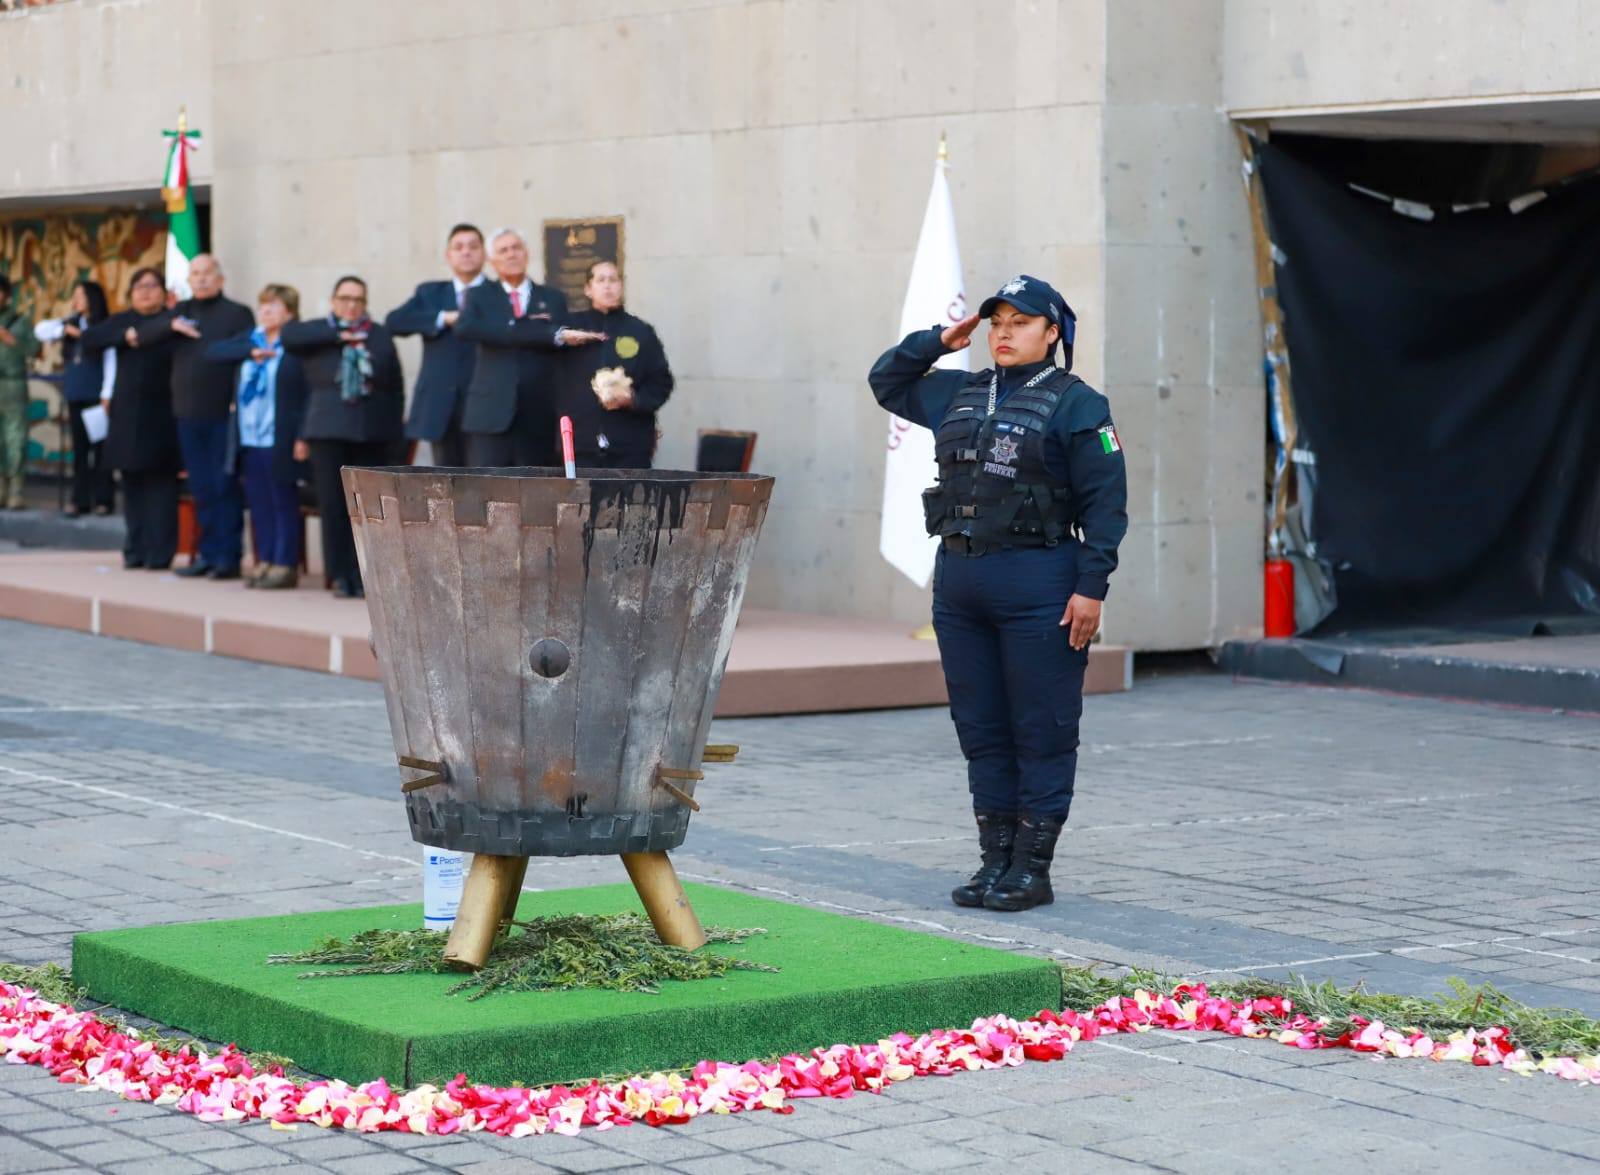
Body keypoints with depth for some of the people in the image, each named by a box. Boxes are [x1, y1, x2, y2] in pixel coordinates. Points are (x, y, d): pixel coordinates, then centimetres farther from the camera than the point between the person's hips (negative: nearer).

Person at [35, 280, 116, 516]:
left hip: (96, 396, -5)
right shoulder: (71, 323, 13)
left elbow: (111, 363, -7)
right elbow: (40, 330, 8)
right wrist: (64, 329, -9)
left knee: (100, 447, -4)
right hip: (75, 396, 5)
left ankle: (103, 499, 0)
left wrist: (107, 395, -13)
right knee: (79, 447, 6)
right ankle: (81, 499, 9)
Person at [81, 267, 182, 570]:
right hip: (127, 417, 4)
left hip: (161, 417, -4)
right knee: (133, 484, 7)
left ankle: (159, 553, -1)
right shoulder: (122, 321, 12)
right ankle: (135, 550, 13)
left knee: (160, 483, -3)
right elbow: (88, 338, -1)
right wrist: (124, 335, -14)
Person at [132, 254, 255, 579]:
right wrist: (171, 324, -13)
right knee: (201, 488, 9)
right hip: (188, 415, 5)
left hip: (223, 415, -5)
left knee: (224, 487, -3)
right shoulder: (182, 311, 14)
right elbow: (143, 335, 6)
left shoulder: (237, 314, -2)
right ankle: (208, 554, 15)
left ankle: (228, 557, 1)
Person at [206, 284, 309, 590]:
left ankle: (286, 565, 6)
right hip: (249, 439, 6)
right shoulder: (249, 340, 13)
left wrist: (303, 437, -17)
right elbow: (213, 351, 1)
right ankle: (265, 562, 17)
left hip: (279, 442, -6)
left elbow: (310, 394, -9)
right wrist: (252, 351, -14)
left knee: (283, 504, 1)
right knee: (258, 505, 10)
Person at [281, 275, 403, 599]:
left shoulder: (380, 336, 12)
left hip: (371, 435, 1)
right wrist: (337, 335, -10)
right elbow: (289, 335, -11)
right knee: (333, 506, -3)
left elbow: (396, 388, 12)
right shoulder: (317, 334, 10)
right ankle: (340, 576, 4)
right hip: (328, 432, -1)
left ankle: (363, 576, 5)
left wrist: (392, 433, 5)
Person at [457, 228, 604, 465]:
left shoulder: (552, 299, 14)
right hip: (491, 415, -1)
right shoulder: (480, 297, 9)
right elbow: (465, 328, -13)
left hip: (537, 417, 2)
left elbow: (564, 345, 7)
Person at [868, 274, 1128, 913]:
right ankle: (996, 860, 17)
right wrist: (939, 340, 14)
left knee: (1041, 733, -1)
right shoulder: (960, 395, 14)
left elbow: (1105, 504, -9)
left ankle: (1032, 868, 4)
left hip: (1037, 587, -7)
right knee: (981, 730, 10)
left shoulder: (1075, 403, -5)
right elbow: (886, 381, 28)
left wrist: (1090, 587, -15)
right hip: (959, 583, 7)